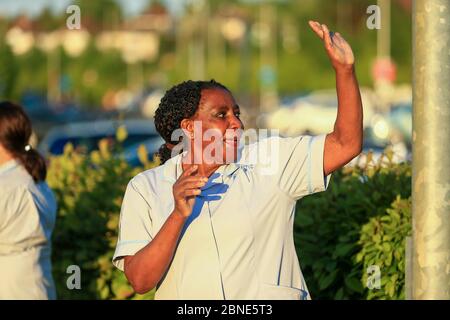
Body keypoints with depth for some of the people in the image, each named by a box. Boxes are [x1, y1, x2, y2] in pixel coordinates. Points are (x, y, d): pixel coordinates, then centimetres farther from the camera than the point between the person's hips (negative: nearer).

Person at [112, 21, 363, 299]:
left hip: (269, 296, 0)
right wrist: (179, 215, -16)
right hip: (186, 299, 0)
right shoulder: (146, 188, 5)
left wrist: (344, 68, -5)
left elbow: (345, 144, 4)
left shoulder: (266, 163, 8)